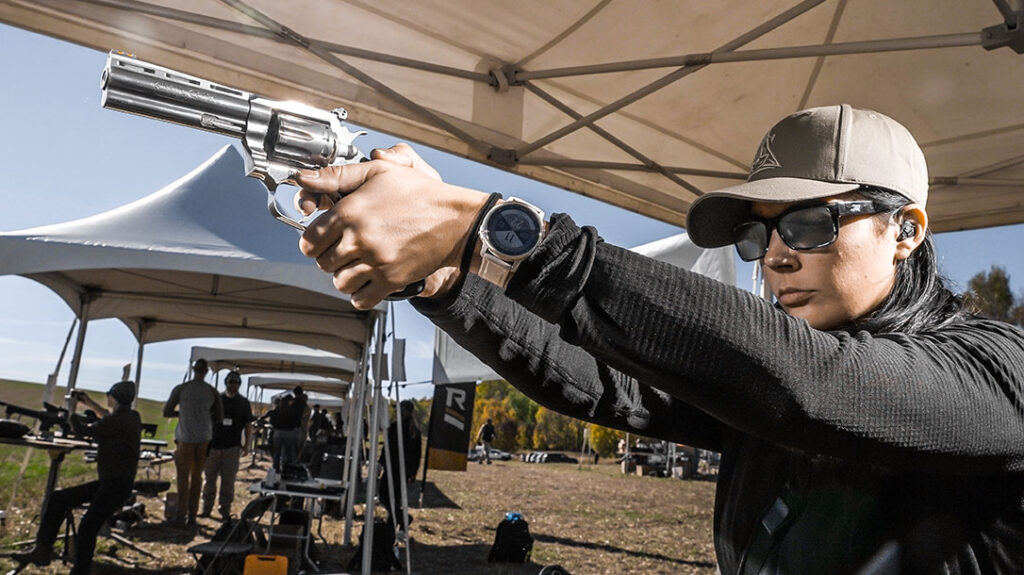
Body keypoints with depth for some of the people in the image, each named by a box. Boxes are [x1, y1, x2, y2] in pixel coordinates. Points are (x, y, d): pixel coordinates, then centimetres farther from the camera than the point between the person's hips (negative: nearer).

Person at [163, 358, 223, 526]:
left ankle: (181, 515, 11)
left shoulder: (180, 389, -7)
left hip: (185, 437, -2)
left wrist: (182, 412, 14)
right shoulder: (213, 392, 0)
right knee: (197, 476, 11)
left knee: (183, 476, 8)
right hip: (204, 438, 3)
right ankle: (192, 515, 14)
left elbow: (166, 412, -2)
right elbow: (220, 417, 4)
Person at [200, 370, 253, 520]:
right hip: (213, 445, 1)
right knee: (209, 479, 6)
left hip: (232, 447, -1)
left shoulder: (243, 402, 7)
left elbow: (248, 425, 7)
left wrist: (247, 444, -3)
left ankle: (225, 510, 8)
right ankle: (206, 509, 17)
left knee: (228, 481, 1)